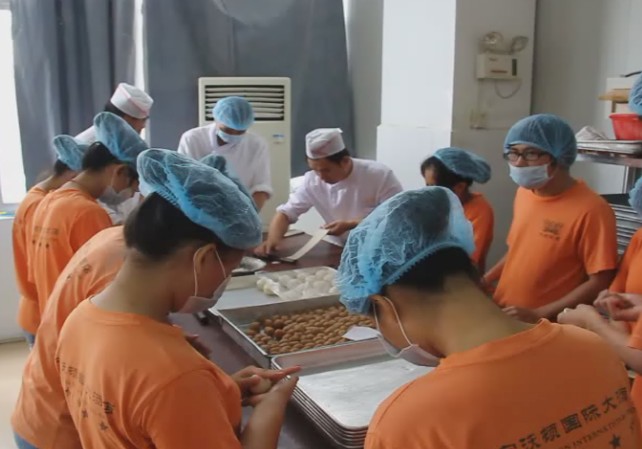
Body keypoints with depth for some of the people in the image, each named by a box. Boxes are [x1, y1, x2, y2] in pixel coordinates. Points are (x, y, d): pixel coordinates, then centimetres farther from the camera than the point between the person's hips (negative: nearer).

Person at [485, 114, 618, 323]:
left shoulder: (591, 210, -18)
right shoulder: (523, 192, 2)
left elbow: (600, 283, -16)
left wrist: (538, 315, -19)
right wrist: (484, 281, 2)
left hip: (546, 328, -6)